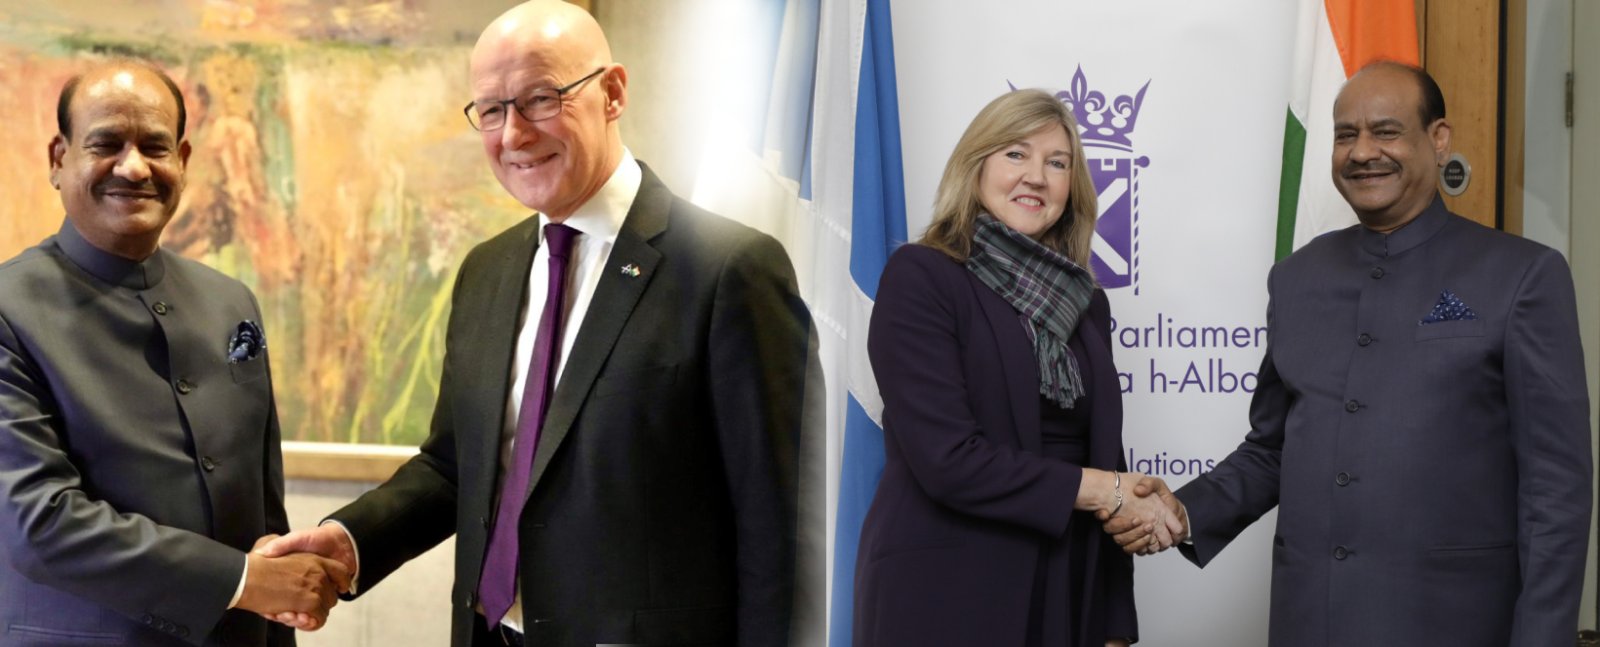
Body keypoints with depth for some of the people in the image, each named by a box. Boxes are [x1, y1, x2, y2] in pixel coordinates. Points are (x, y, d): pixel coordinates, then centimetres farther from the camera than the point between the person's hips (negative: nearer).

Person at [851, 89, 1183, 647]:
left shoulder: (1085, 302, 11)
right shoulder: (919, 276, -8)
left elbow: (1100, 452, 12)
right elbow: (947, 457, -18)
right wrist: (1101, 490, -11)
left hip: (1069, 596, 6)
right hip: (946, 600, -6)